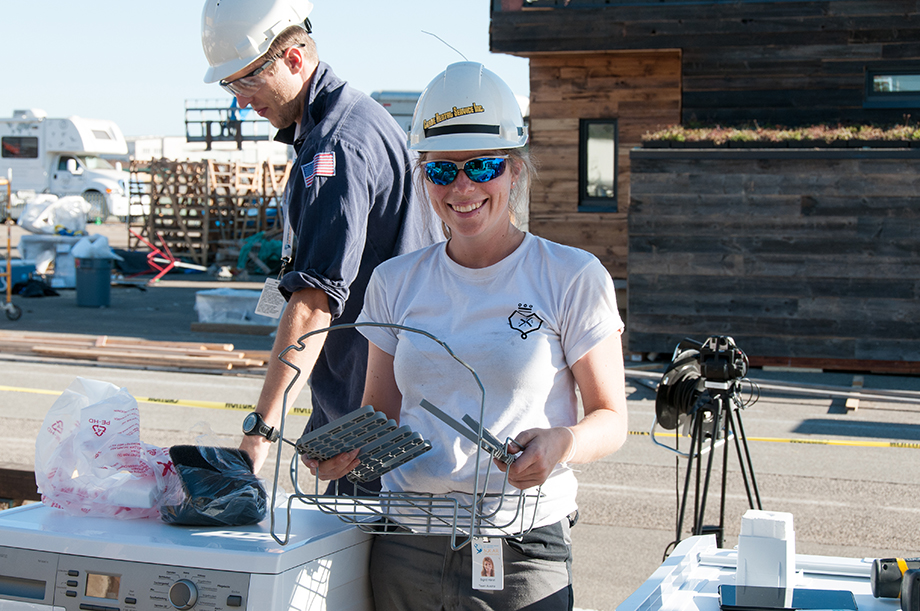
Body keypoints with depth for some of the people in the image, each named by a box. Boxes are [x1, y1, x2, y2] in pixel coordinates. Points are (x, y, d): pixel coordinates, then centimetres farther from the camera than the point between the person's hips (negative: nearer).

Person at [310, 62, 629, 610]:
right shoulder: (395, 283, 8)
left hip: (522, 552, -3)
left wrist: (561, 442, -22)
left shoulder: (573, 278, -3)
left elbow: (611, 419, -1)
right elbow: (381, 412, 13)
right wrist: (345, 447, -8)